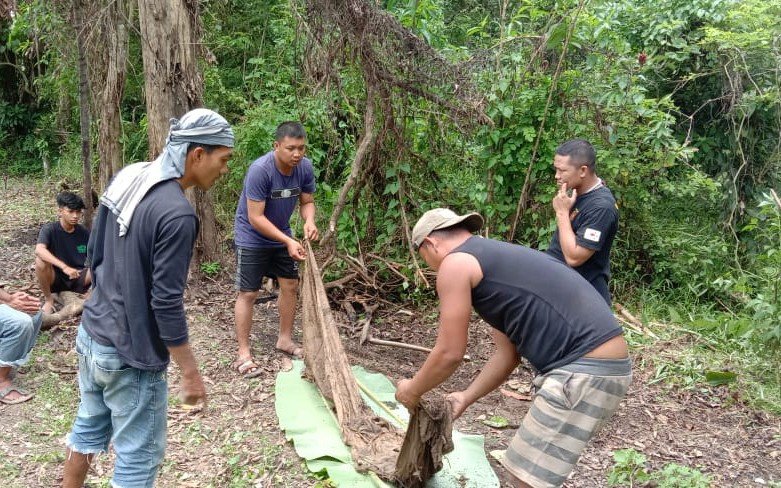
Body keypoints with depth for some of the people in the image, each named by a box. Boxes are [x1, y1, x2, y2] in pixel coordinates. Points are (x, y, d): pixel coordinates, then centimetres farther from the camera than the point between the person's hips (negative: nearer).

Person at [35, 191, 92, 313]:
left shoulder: (84, 232, -4)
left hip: (78, 278, 1)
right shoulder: (49, 229, -14)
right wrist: (64, 267, -45)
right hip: (55, 279, -1)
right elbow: (39, 250, -33)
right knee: (40, 261, -32)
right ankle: (48, 299, -9)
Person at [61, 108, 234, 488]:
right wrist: (190, 373, -13)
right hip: (129, 354, -8)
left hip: (91, 334, 8)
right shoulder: (176, 213, -25)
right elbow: (165, 303, -23)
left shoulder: (126, 178, 0)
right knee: (138, 457, 8)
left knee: (89, 427, 26)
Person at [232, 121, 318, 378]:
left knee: (290, 285, 10)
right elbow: (255, 218, -29)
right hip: (252, 238, -6)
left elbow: (307, 201, 0)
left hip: (281, 234, 6)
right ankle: (243, 353, 4)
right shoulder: (260, 170, -31)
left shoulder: (305, 168, -13)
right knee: (248, 293, -4)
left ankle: (285, 339, 27)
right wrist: (288, 242, -32)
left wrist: (309, 221, -22)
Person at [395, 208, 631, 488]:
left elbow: (449, 354, -3)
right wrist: (466, 398, 30)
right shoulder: (494, 257, 23)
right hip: (603, 362, 10)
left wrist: (412, 390, 14)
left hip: (586, 370, -10)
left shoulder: (455, 263, -5)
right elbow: (507, 354, 25)